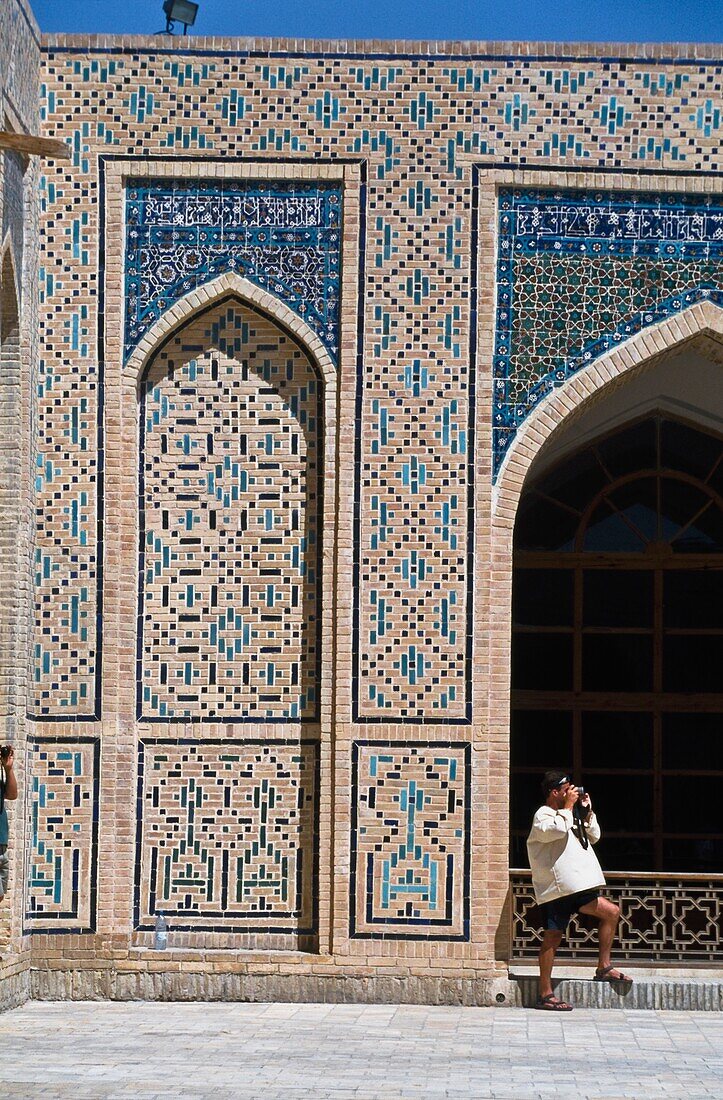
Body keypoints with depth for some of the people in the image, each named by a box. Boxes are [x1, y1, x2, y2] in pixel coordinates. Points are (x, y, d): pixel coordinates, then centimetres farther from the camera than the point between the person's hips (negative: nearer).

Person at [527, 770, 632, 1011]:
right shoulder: (543, 815, -5)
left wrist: (587, 812, 13)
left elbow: (594, 837, 24)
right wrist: (568, 806, -13)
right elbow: (558, 829, -27)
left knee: (611, 912, 7)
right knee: (553, 936, -9)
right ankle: (546, 994, -8)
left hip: (574, 888, 9)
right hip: (556, 888, -9)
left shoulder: (565, 816, 24)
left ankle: (604, 968, 11)